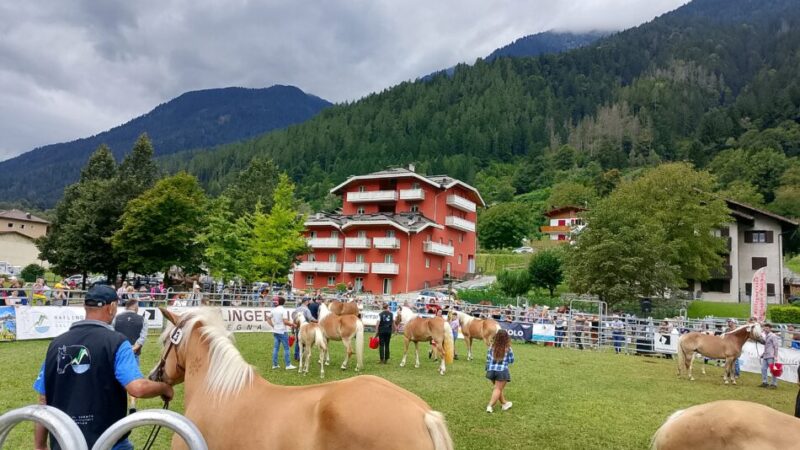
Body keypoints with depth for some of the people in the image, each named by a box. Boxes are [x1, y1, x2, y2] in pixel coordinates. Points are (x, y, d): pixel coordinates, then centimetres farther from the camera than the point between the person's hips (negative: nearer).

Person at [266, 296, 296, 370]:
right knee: (286, 348, 0)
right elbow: (285, 321, -20)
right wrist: (292, 324, -6)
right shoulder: (283, 310, -13)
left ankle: (274, 364, 15)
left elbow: (268, 318, 12)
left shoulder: (274, 310, 5)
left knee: (276, 347, 11)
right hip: (282, 332, -6)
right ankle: (288, 365, 2)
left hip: (275, 331, 6)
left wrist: (273, 326, 13)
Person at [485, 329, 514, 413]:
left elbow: (488, 359, 6)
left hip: (491, 370, 4)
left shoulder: (492, 347, 2)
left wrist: (488, 369, 17)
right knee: (498, 389, 0)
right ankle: (490, 405, -12)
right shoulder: (508, 348, -5)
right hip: (502, 371, -4)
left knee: (498, 388, 21)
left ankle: (504, 403, 34)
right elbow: (511, 361, 5)